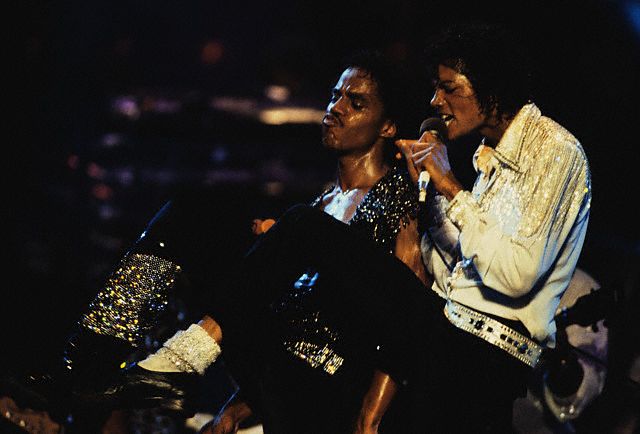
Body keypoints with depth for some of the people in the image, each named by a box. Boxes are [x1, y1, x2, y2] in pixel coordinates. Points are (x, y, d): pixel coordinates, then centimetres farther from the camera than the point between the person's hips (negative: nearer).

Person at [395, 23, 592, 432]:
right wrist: (427, 187, 8)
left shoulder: (556, 152, -11)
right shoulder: (492, 154, 16)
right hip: (447, 335, 8)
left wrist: (451, 187, -15)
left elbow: (517, 275, -21)